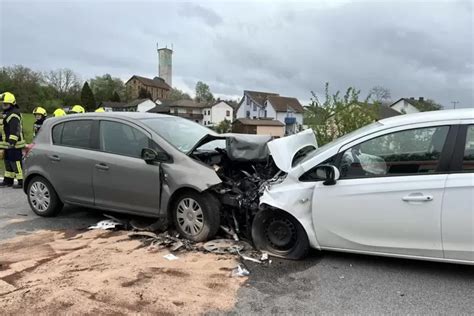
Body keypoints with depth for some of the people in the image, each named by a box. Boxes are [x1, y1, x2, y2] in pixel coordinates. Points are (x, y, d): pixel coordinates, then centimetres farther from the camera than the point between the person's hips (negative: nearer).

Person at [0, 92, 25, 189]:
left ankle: (22, 181, -5)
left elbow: (15, 130, -26)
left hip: (14, 144, -11)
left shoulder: (13, 115, -17)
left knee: (16, 162, -9)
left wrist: (12, 141, -32)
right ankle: (8, 180, 28)